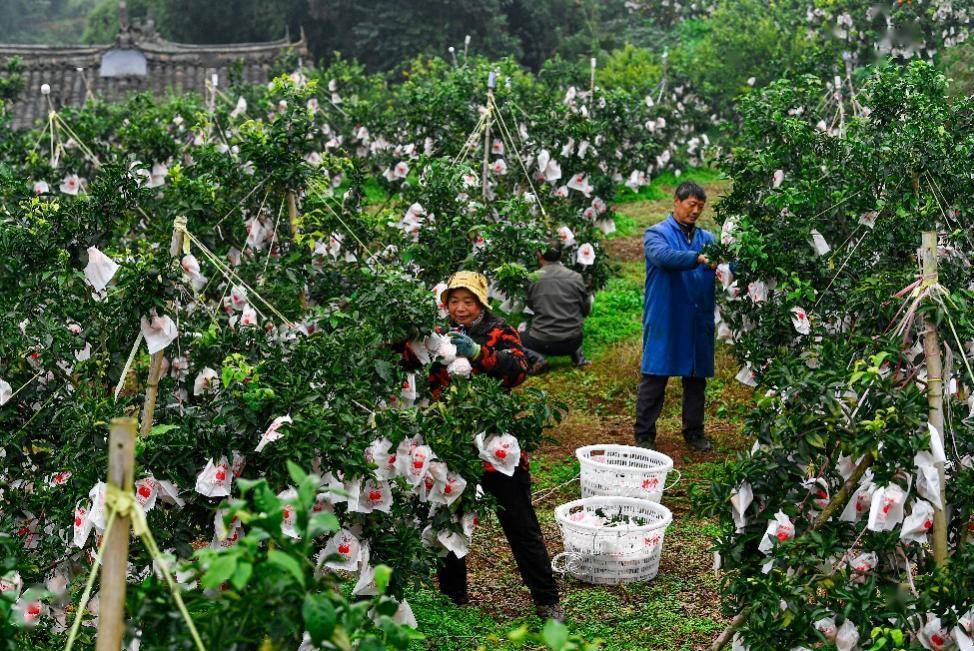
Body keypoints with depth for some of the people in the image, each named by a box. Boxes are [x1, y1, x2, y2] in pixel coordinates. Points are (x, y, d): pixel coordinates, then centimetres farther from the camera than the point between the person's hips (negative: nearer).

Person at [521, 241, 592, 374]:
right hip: (573, 342, 3)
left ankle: (536, 358, -3)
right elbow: (586, 310, 6)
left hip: (543, 342, -3)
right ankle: (576, 354, 14)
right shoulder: (576, 277, -4)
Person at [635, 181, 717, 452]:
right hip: (664, 322, -4)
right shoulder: (657, 233, 0)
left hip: (699, 322, 4)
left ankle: (694, 431, 24)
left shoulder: (707, 238, 13)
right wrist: (700, 259, -35)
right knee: (654, 379, 0)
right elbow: (664, 256, -23)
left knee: (696, 379, 12)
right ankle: (644, 435, 9)